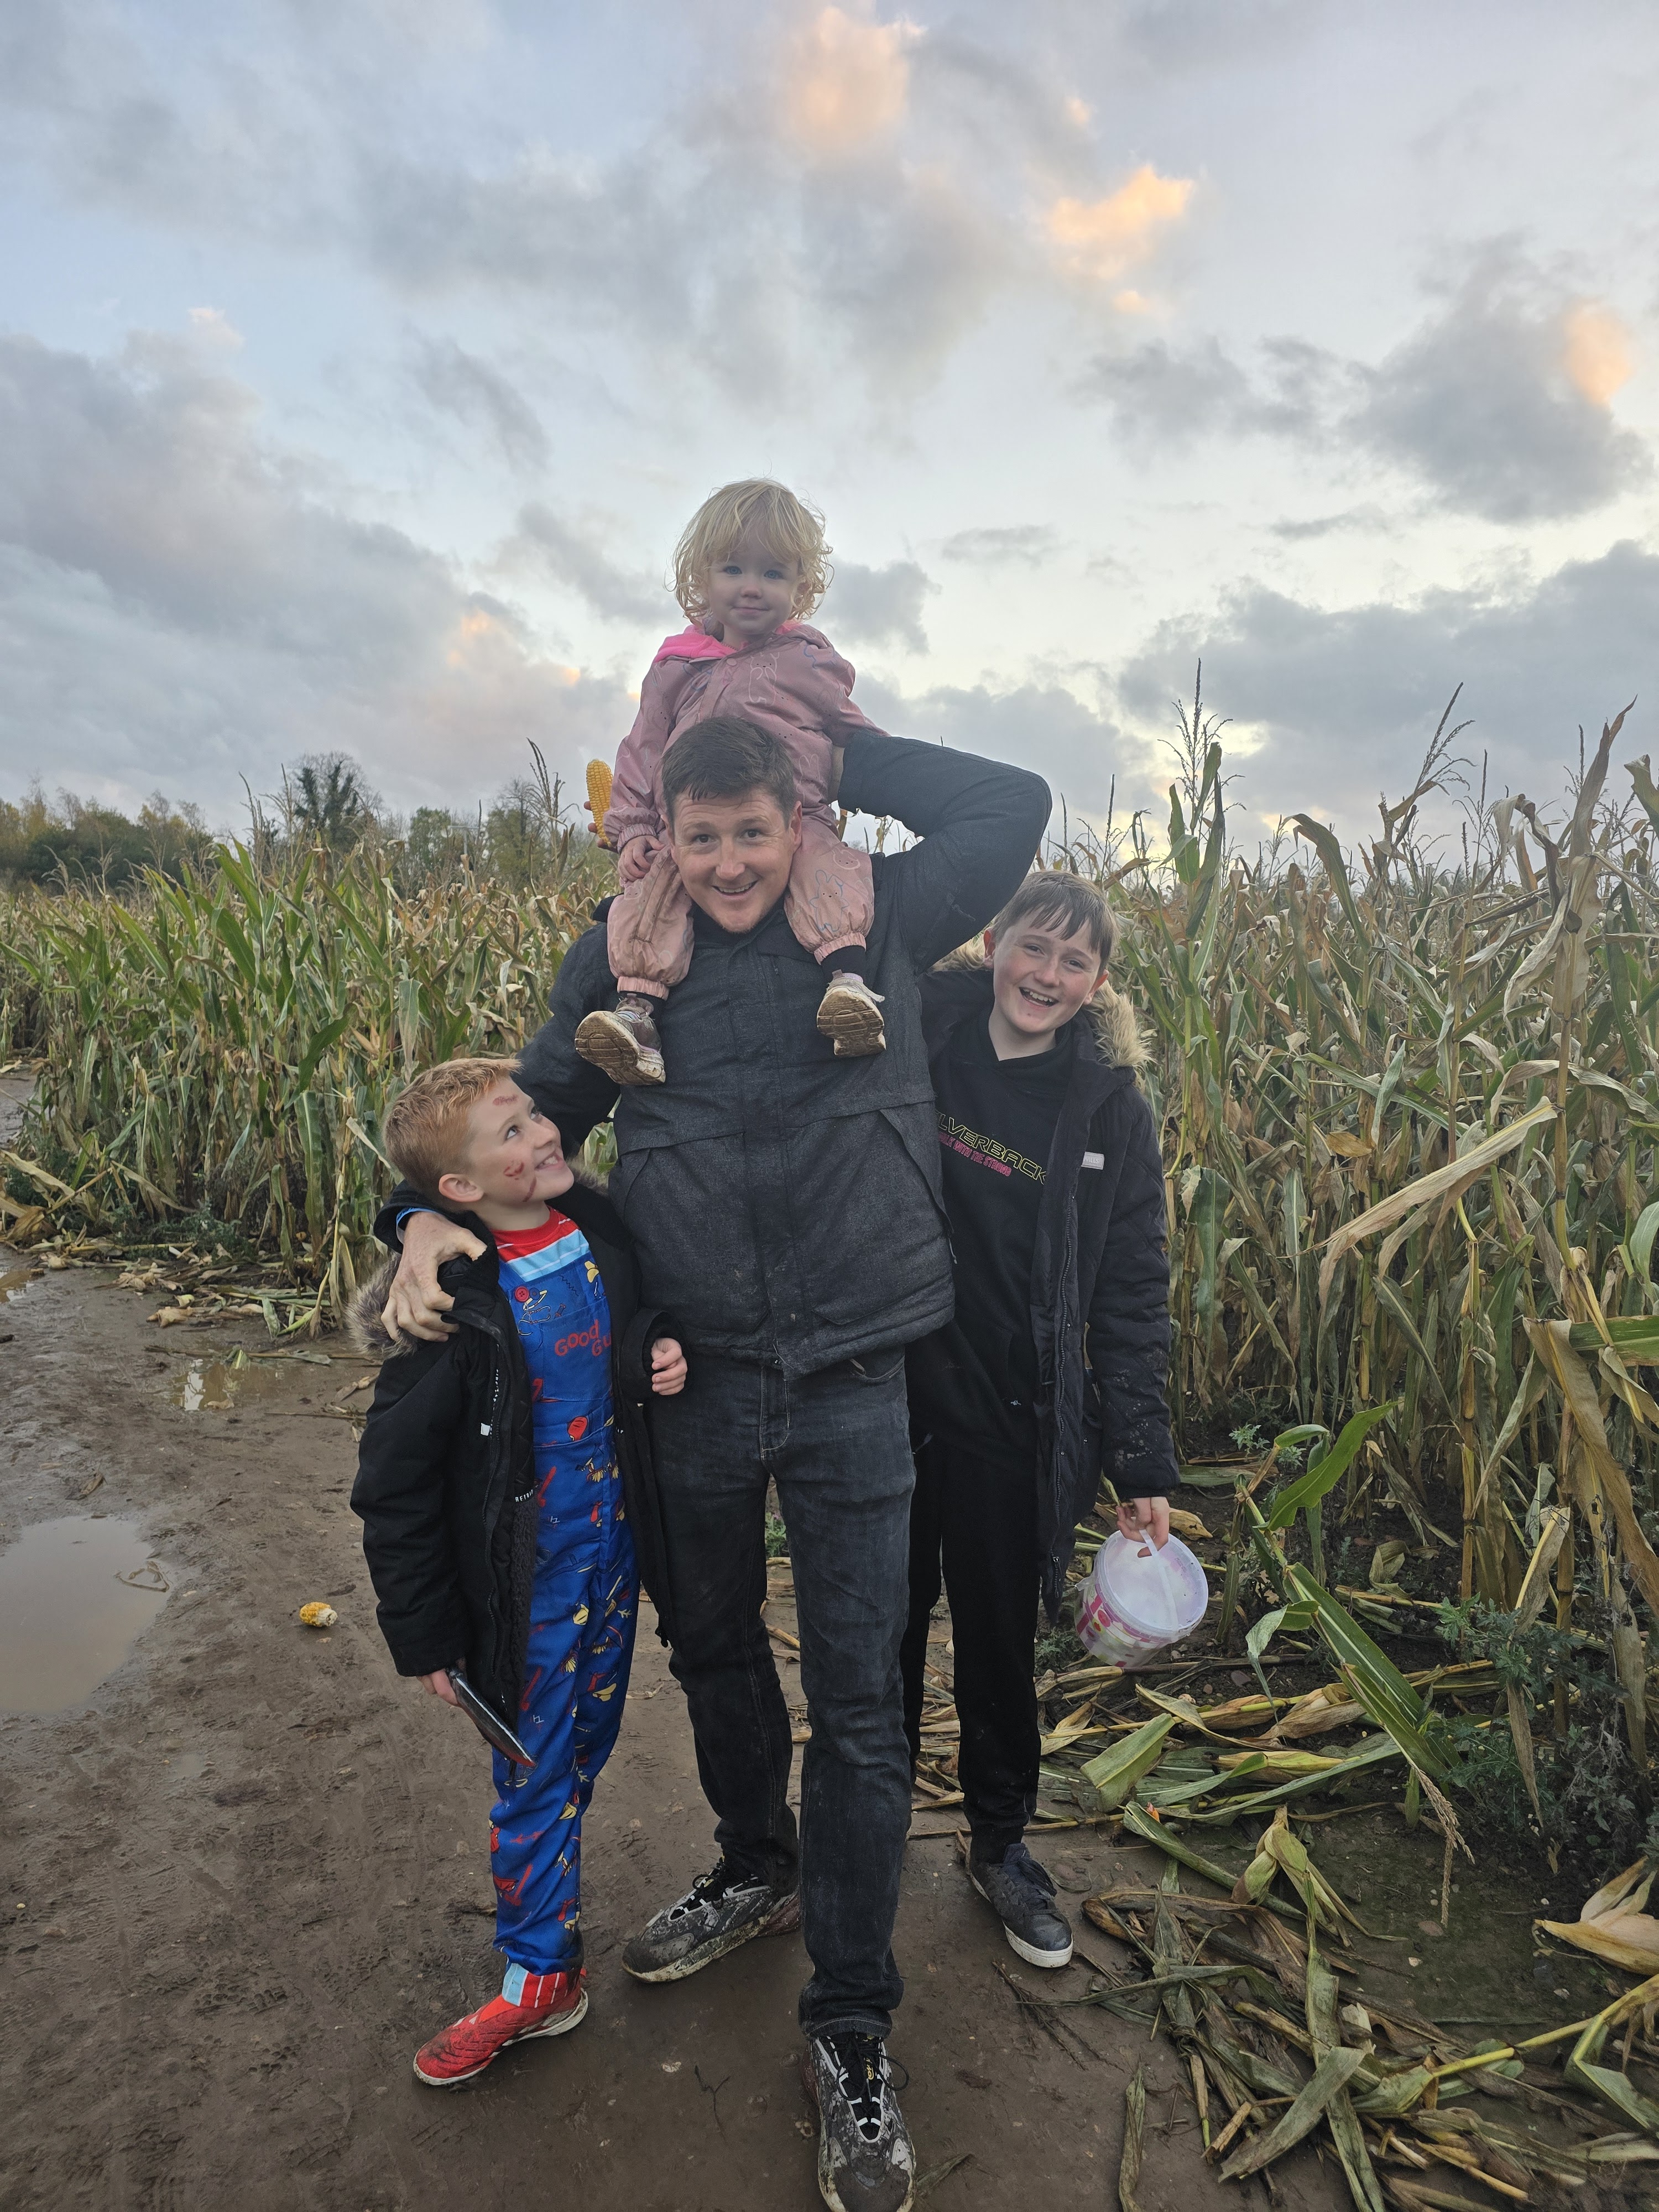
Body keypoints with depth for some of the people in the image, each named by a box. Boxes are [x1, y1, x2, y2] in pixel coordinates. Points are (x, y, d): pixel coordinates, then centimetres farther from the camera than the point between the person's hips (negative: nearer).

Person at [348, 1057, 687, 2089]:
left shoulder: (603, 1232, -8)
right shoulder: (452, 1306, -23)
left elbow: (647, 1326, 14)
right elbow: (395, 1486, -15)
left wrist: (664, 1356, -11)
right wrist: (425, 1634, -9)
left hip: (618, 1547, 5)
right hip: (529, 1576, -5)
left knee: (587, 1744, 22)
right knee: (537, 1773, 11)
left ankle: (544, 1902, 46)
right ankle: (541, 1974, 33)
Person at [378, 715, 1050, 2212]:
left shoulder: (880, 921, -2)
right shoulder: (623, 959, 1)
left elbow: (1014, 804, -2)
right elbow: (535, 1109, 10)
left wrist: (838, 751, -2)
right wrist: (433, 1213, -7)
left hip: (853, 1384, -2)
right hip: (694, 1376, 3)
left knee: (858, 1699, 5)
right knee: (713, 1649, 23)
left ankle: (854, 2027, 25)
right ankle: (759, 1869, 51)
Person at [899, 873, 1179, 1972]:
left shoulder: (1109, 1106, -3)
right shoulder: (915, 1040, -6)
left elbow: (1132, 1294, -1)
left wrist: (1142, 1465, -3)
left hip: (1014, 1423, 0)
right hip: (887, 1394, 0)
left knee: (1000, 1634, 17)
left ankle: (1003, 1839, 43)